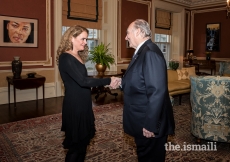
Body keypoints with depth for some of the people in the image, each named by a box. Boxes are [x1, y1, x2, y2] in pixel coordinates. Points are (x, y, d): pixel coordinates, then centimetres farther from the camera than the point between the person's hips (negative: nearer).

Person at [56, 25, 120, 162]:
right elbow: (82, 81, -27)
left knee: (83, 141, 19)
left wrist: (105, 83, 5)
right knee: (76, 144, 5)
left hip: (82, 105, 9)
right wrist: (108, 81, -22)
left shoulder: (78, 57, 11)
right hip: (74, 107, -9)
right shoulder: (66, 58, -18)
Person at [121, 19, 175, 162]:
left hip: (149, 123, -9)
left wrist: (150, 125, -25)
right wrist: (120, 83, 6)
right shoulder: (142, 52, 10)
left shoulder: (150, 52, -22)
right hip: (143, 120, 9)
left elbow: (157, 91, -28)